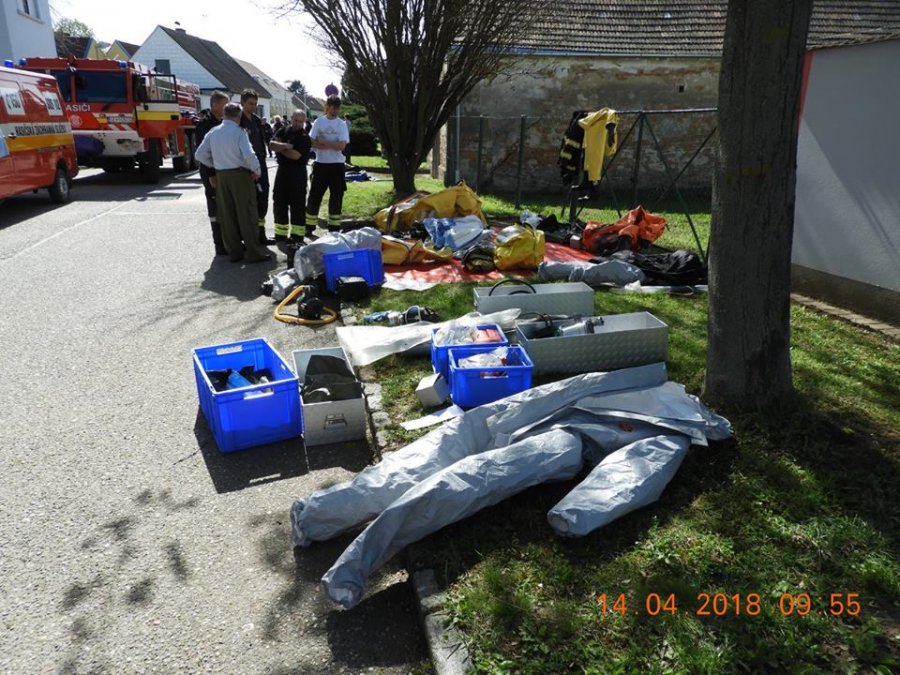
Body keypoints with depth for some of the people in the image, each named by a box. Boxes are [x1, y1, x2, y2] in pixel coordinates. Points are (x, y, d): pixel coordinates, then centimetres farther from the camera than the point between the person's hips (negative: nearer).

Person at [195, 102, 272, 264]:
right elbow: (249, 155, -21)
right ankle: (254, 252, 1)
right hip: (240, 175, -5)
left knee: (227, 215, 10)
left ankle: (234, 252, 15)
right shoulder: (239, 132, -10)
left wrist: (216, 165, 18)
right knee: (246, 214, -1)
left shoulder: (213, 132, 6)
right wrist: (256, 171, -6)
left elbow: (200, 155, 8)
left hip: (221, 176, 5)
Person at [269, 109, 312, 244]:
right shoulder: (283, 131, 9)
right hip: (282, 170, 5)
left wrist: (279, 148, -6)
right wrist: (285, 145, -20)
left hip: (297, 173, -5)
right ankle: (280, 235, 18)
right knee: (279, 202, 9)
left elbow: (295, 155, -18)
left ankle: (297, 236, 4)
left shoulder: (305, 137, -6)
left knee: (297, 204, -2)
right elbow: (272, 145, -4)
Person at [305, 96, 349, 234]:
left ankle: (333, 227, 13)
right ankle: (309, 226, 12)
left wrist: (323, 142, -10)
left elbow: (341, 146, -10)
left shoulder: (342, 124, 2)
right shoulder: (319, 121, 3)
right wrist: (332, 145, -13)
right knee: (315, 195, 3)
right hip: (321, 163, 0)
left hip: (337, 164, 0)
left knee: (336, 196, 3)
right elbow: (312, 143, -4)